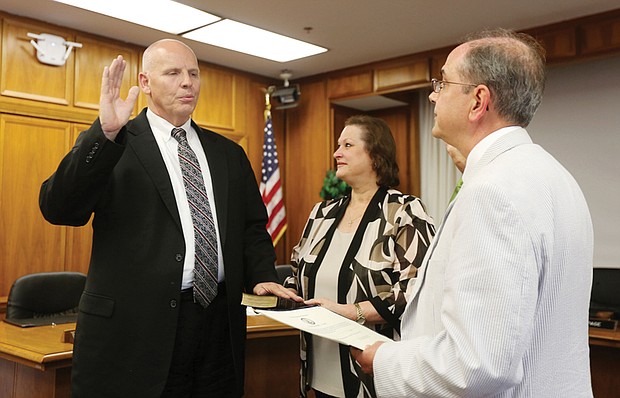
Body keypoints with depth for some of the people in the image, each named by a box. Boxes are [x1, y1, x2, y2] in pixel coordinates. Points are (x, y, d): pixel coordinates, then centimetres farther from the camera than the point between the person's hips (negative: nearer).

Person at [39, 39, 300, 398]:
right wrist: (106, 134, -22)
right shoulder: (105, 146, 1)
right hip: (134, 325, -3)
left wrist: (262, 276, -3)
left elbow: (252, 226, 14)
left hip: (219, 323, 4)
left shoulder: (229, 153, 14)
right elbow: (58, 208, -12)